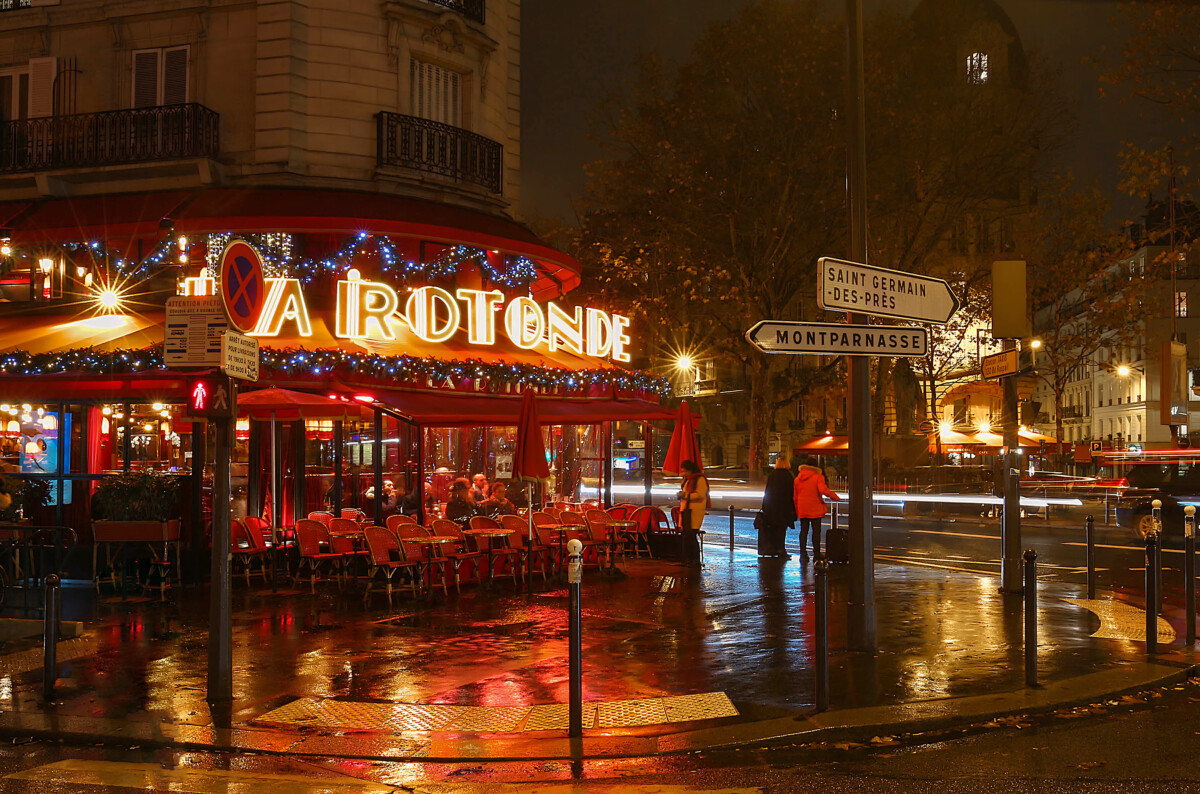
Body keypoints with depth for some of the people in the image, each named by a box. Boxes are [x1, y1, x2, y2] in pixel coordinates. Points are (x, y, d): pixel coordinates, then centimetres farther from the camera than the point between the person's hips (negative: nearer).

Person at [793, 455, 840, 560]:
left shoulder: (798, 478, 10)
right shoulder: (818, 477, -7)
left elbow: (795, 496, 13)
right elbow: (823, 490, -23)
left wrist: (797, 510, 19)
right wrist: (834, 497, -11)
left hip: (802, 510, 4)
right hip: (815, 509, -4)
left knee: (803, 530, 8)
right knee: (816, 531, 3)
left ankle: (803, 554, 6)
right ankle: (816, 554, 4)